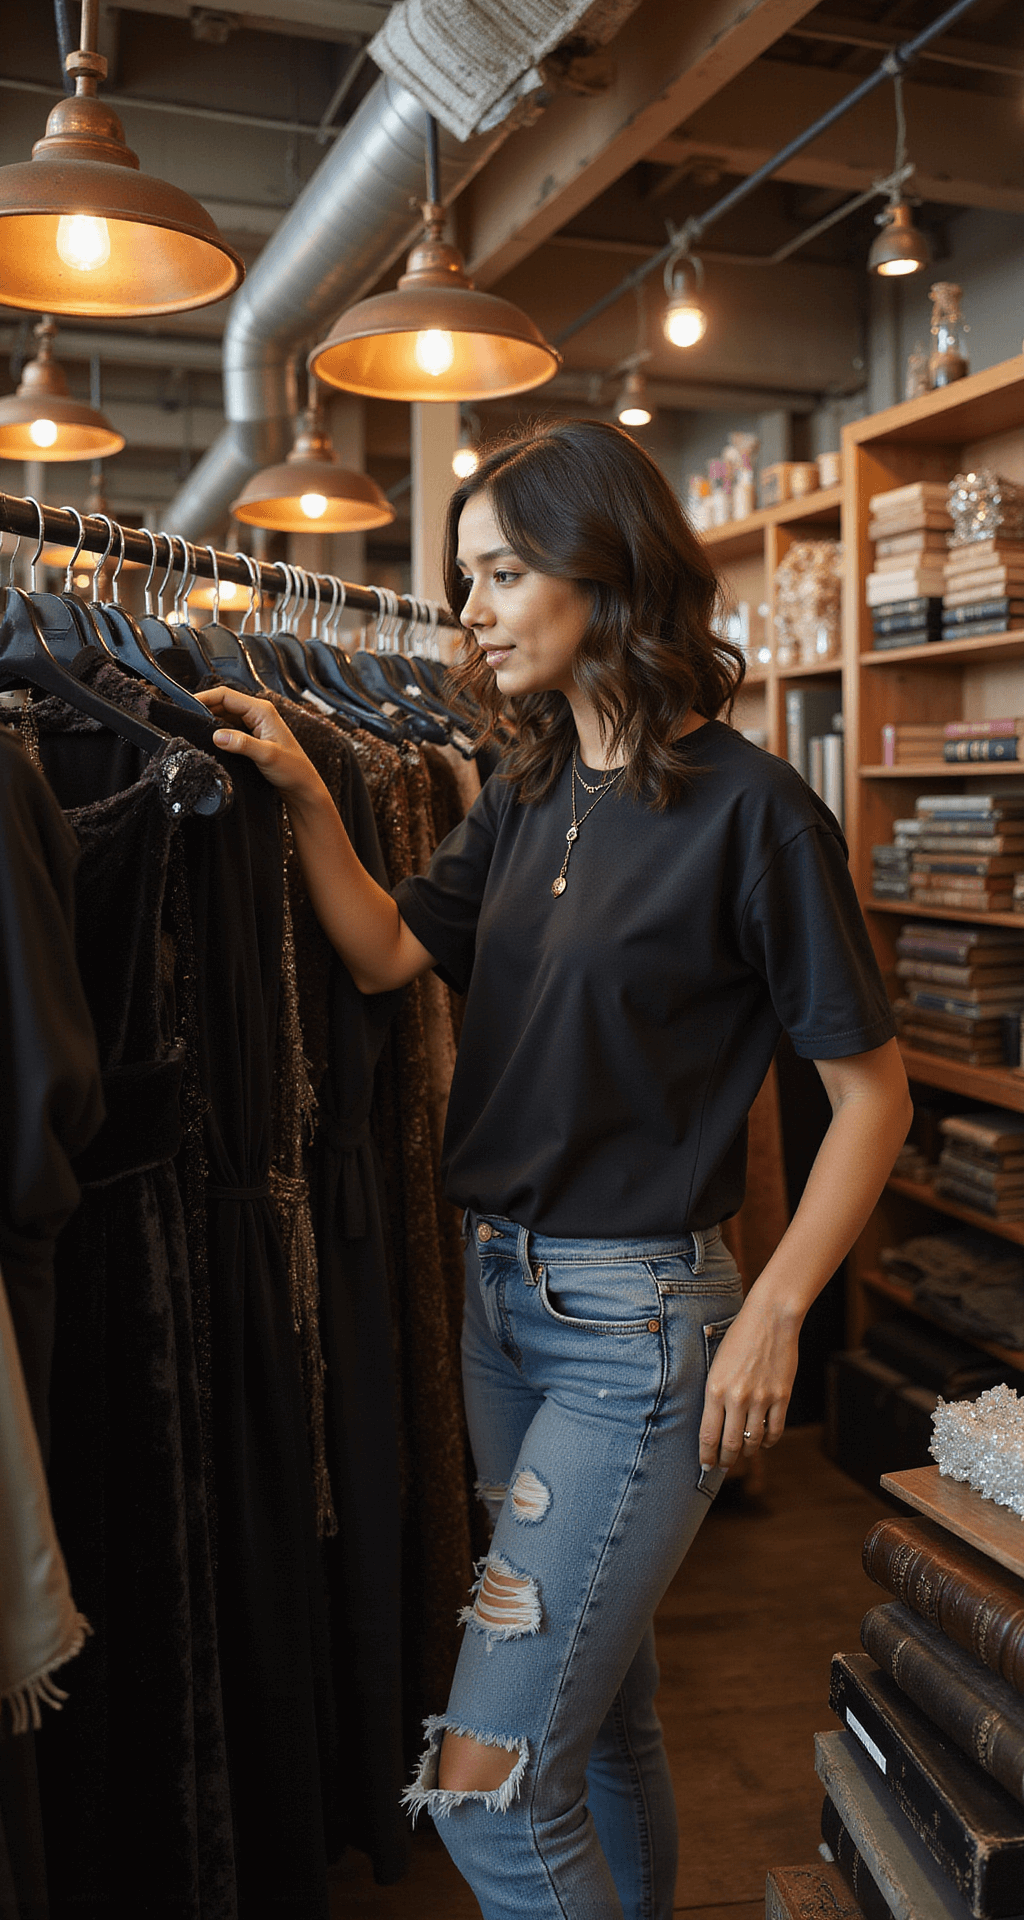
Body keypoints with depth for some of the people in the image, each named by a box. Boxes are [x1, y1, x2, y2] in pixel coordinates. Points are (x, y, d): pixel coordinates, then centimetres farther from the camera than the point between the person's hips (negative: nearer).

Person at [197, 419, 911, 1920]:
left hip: (637, 1313, -7)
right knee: (600, 1700, 23)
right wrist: (307, 799, -6)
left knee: (489, 1782, -4)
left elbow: (870, 1089, -11)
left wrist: (774, 1312, -14)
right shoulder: (526, 796, 8)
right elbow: (387, 954, 4)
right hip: (502, 1290, 7)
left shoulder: (751, 810, -14)